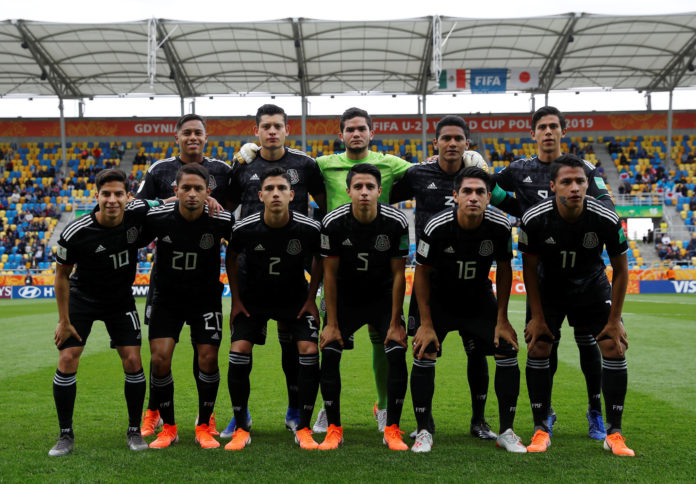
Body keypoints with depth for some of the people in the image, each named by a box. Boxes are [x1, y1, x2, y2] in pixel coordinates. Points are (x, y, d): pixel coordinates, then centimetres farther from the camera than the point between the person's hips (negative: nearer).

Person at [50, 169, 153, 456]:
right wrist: (64, 321, -8)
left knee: (133, 361, -6)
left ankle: (134, 431, 12)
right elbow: (62, 275, -9)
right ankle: (66, 435, 6)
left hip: (121, 301, 2)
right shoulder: (75, 233, -25)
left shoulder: (138, 214, -20)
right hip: (81, 300, -1)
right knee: (67, 361, -10)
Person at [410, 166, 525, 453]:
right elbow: (422, 272, -13)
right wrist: (426, 323, -12)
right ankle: (424, 431, 5)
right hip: (440, 298, -2)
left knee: (507, 354, -8)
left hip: (480, 298, 2)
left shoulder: (500, 227, -21)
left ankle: (506, 431, 8)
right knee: (424, 357, -14)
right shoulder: (437, 227, -27)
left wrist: (502, 320, -4)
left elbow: (504, 270, -4)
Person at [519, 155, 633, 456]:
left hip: (592, 287, 0)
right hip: (548, 288, 0)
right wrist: (537, 316, -9)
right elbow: (530, 267, -10)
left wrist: (614, 320, -9)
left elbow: (620, 269, -11)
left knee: (615, 350, -10)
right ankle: (541, 431, 4)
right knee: (537, 350, -9)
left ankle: (614, 434, 3)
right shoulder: (534, 220, -26)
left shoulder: (607, 220, -25)